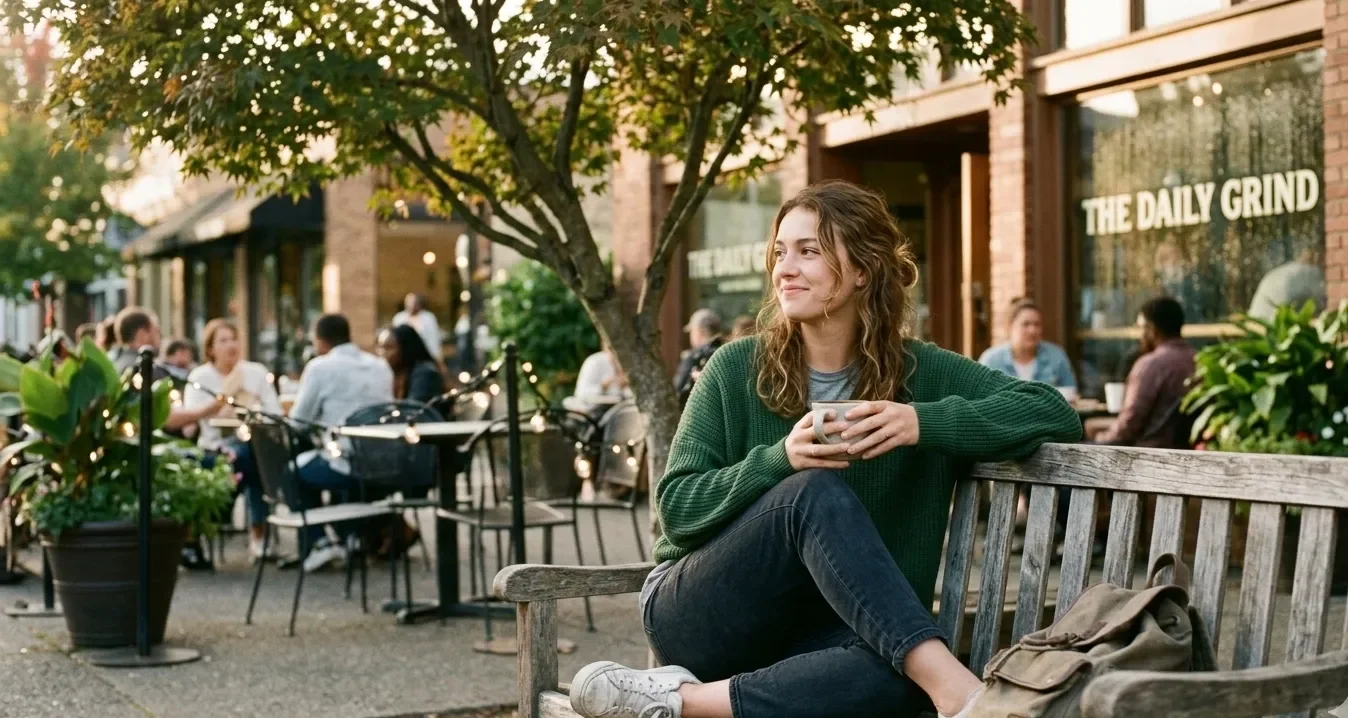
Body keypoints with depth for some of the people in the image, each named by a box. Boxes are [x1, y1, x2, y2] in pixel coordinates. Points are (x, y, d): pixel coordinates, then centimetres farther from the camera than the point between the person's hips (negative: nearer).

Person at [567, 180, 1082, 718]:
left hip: (815, 634, 1)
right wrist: (780, 461, -24)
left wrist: (926, 422, -24)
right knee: (817, 491, -30)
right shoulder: (737, 369, -2)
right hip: (700, 615, -1)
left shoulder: (923, 373, 1)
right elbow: (676, 506, -6)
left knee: (894, 674, -36)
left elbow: (1055, 414, -9)